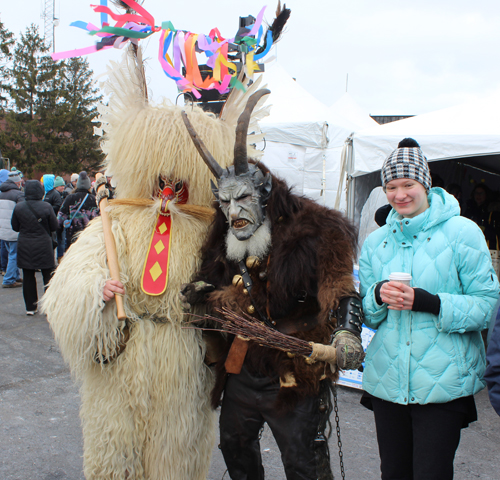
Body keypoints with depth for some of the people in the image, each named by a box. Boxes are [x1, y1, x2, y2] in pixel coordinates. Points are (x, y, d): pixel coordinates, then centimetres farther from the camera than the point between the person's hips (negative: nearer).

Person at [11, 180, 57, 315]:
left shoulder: (18, 207, -5)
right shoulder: (46, 207, -11)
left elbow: (15, 227, 5)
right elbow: (54, 226, -3)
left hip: (24, 247, 2)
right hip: (43, 245, -2)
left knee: (28, 277, 11)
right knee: (48, 276, 7)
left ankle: (30, 307, 16)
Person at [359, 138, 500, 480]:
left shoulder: (462, 232, -5)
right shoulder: (376, 241, 10)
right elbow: (366, 316, 12)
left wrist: (427, 302, -22)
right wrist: (378, 296, -11)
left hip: (443, 385, -4)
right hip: (387, 381, 5)